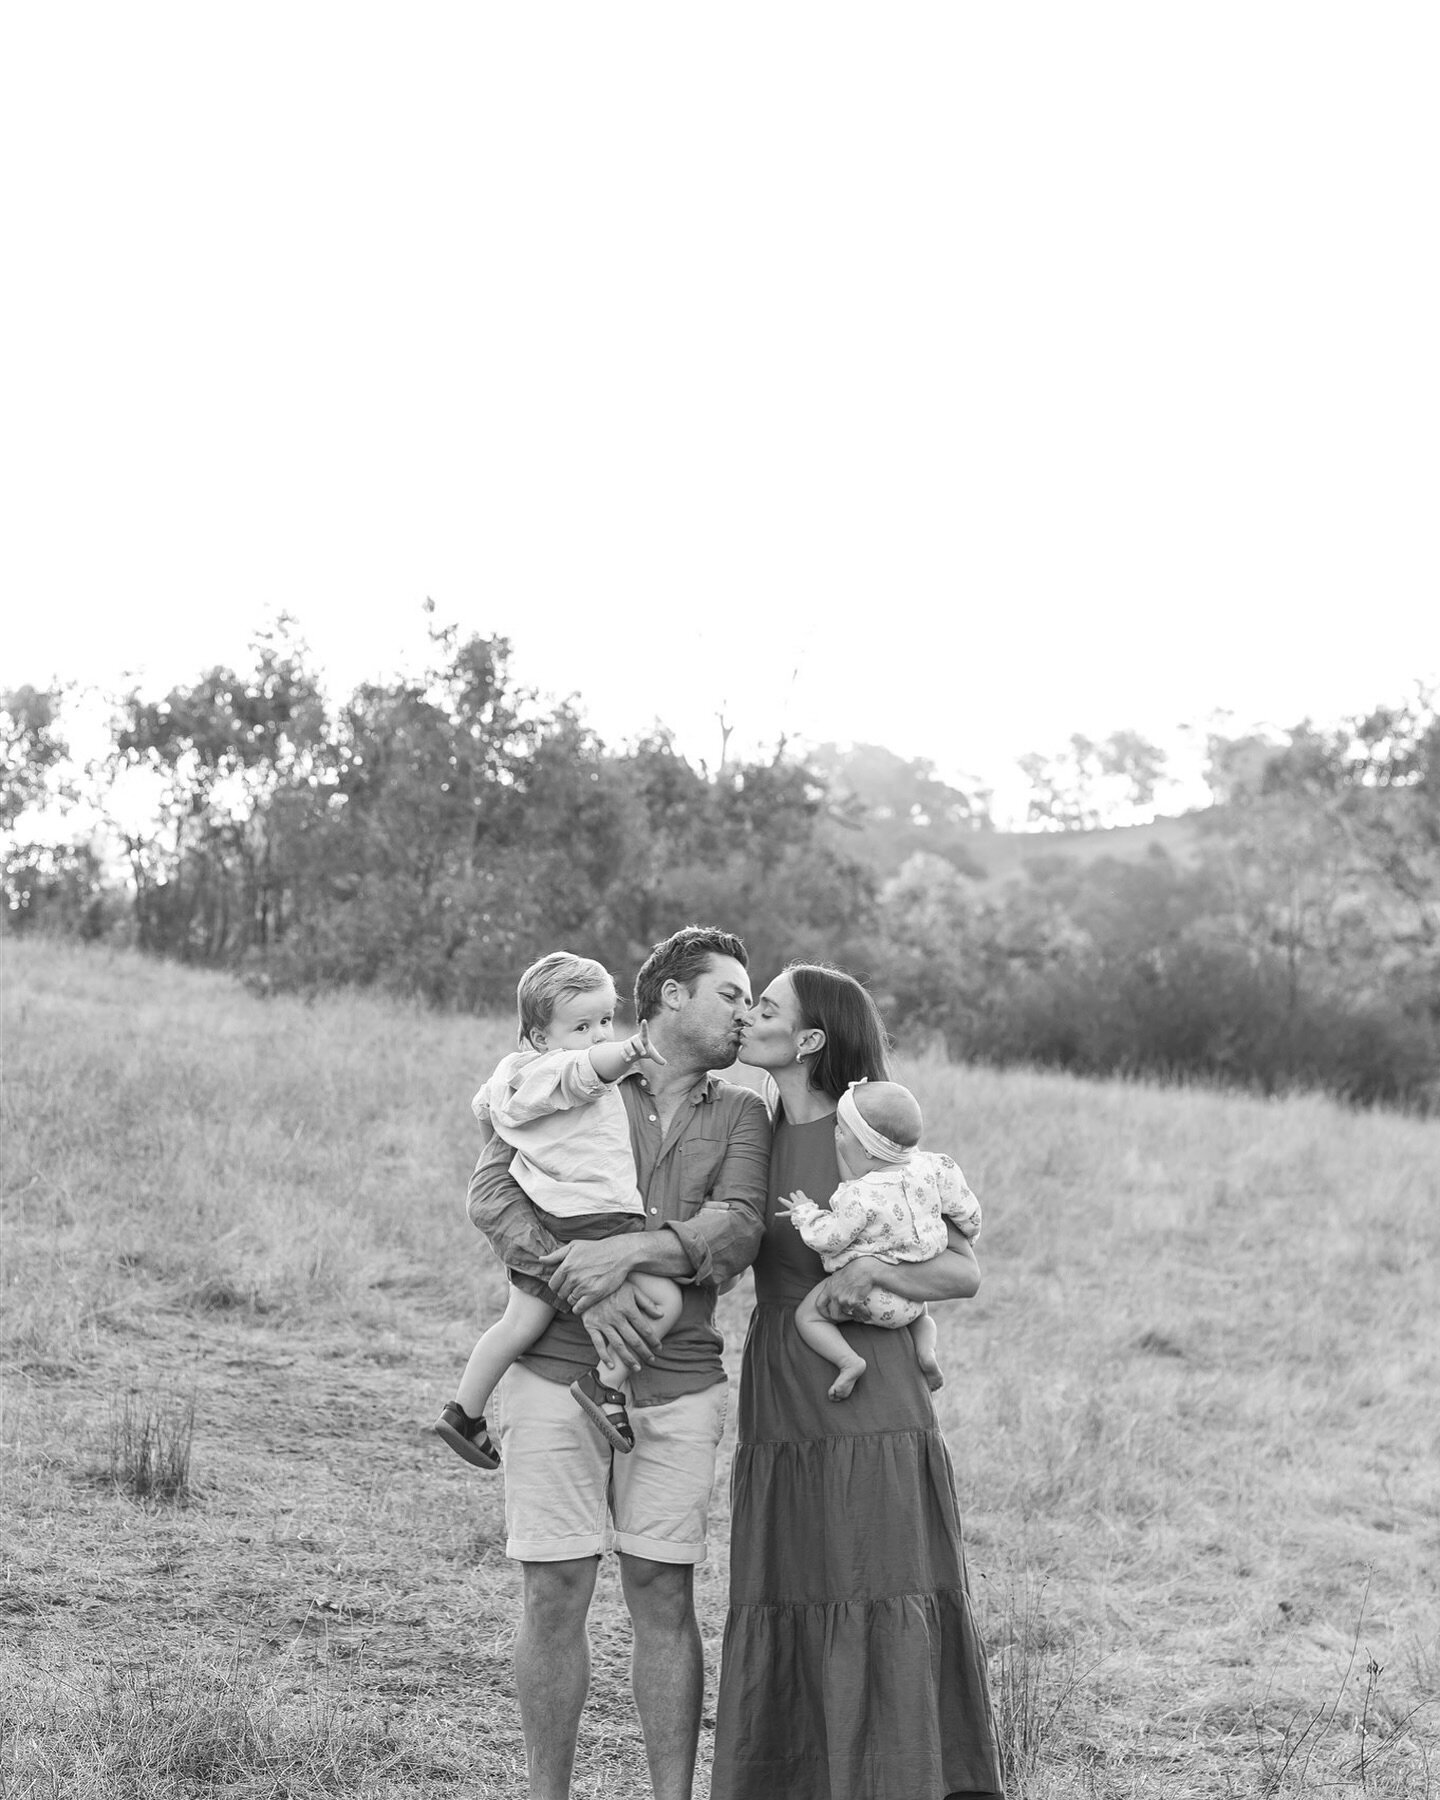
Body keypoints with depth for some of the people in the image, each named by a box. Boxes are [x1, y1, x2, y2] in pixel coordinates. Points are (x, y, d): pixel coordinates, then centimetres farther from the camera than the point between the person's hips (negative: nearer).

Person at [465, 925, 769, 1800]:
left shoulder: (740, 1114, 11)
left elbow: (737, 1233, -4)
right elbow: (493, 1191, -7)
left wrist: (630, 1251, -20)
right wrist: (579, 1283, -20)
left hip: (678, 1387, 2)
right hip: (556, 1373, -1)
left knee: (664, 1599, 3)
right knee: (555, 1598, 0)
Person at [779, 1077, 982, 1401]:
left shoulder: (861, 1198, -27)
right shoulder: (930, 1168, -8)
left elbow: (828, 1239, -21)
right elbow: (966, 1209, 3)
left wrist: (805, 1213, -3)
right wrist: (966, 1235, 25)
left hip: (871, 1293, -6)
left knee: (807, 1314, 6)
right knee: (920, 1313, 37)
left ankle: (849, 1361, -10)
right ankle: (926, 1348, 7)